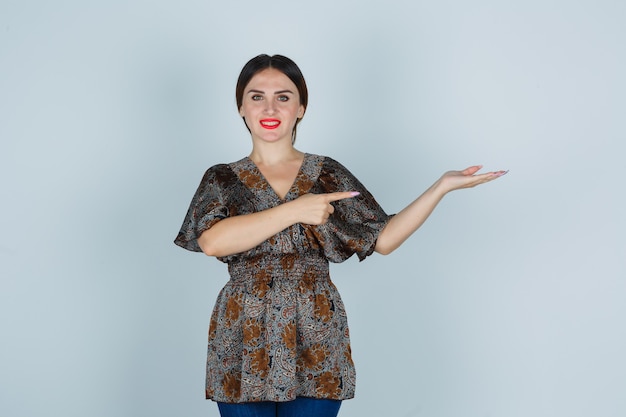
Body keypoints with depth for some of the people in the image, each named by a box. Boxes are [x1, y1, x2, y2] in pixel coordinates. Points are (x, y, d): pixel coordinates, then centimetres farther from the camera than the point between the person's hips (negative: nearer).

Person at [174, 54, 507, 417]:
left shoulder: (328, 174, 8)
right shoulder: (223, 179, 6)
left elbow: (383, 239, 3)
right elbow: (211, 241, -14)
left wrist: (443, 186, -4)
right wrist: (294, 211, -15)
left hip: (315, 346, 0)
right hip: (243, 347, 0)